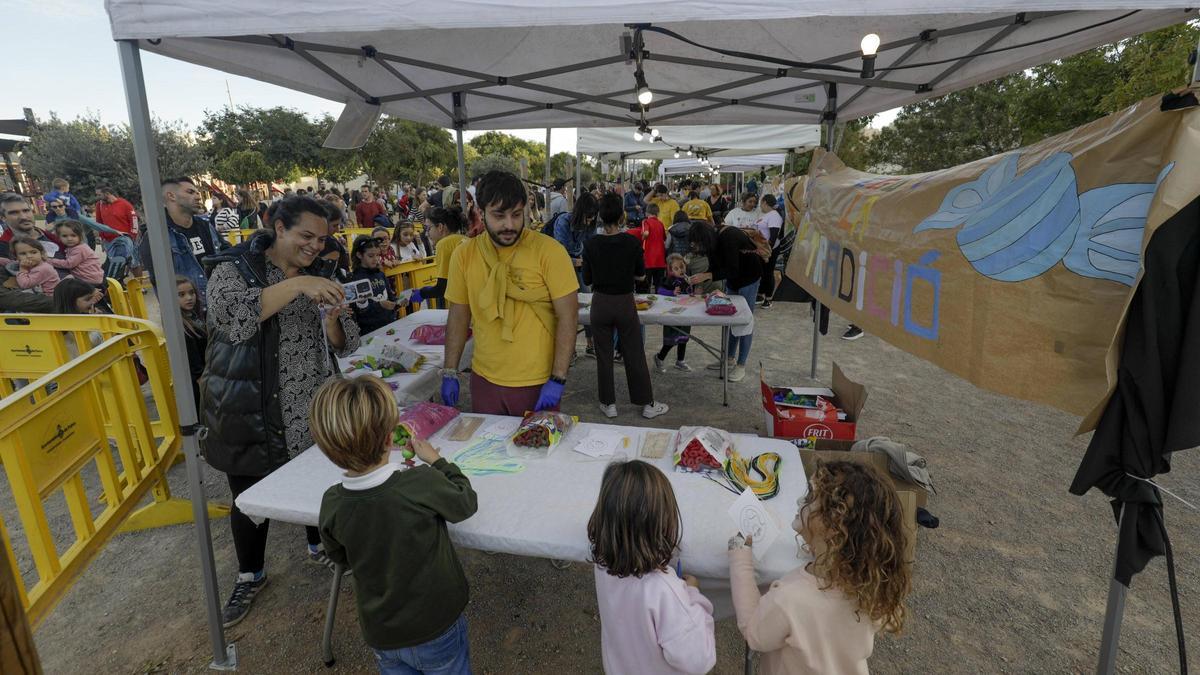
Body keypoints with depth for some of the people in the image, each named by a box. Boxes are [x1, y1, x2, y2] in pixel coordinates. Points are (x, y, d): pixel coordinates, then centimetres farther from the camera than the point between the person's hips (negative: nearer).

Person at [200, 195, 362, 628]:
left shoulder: (320, 276, 5)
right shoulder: (235, 268, -7)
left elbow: (344, 345, 3)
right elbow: (231, 314, -29)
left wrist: (332, 320, -19)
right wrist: (297, 285, -34)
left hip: (312, 409, 3)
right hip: (249, 411, -3)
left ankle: (320, 547, 44)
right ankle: (250, 575, 36)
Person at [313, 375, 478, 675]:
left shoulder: (332, 504, -17)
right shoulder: (424, 484, -31)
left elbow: (340, 557, 3)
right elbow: (465, 502, -10)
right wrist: (435, 461, 0)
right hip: (437, 629, -3)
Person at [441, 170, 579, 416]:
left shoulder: (549, 251, -13)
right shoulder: (465, 254, -1)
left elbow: (568, 317, -12)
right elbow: (458, 316, 7)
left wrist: (558, 379, -15)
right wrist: (450, 373, 6)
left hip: (538, 385, -3)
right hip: (484, 380, 4)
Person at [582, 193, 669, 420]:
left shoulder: (591, 244, -9)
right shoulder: (633, 243, -11)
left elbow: (587, 280, -2)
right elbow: (641, 275, 1)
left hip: (600, 303, 0)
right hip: (625, 303, 0)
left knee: (604, 356, 12)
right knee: (634, 355, 10)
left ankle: (609, 404, 21)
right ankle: (647, 404, 19)